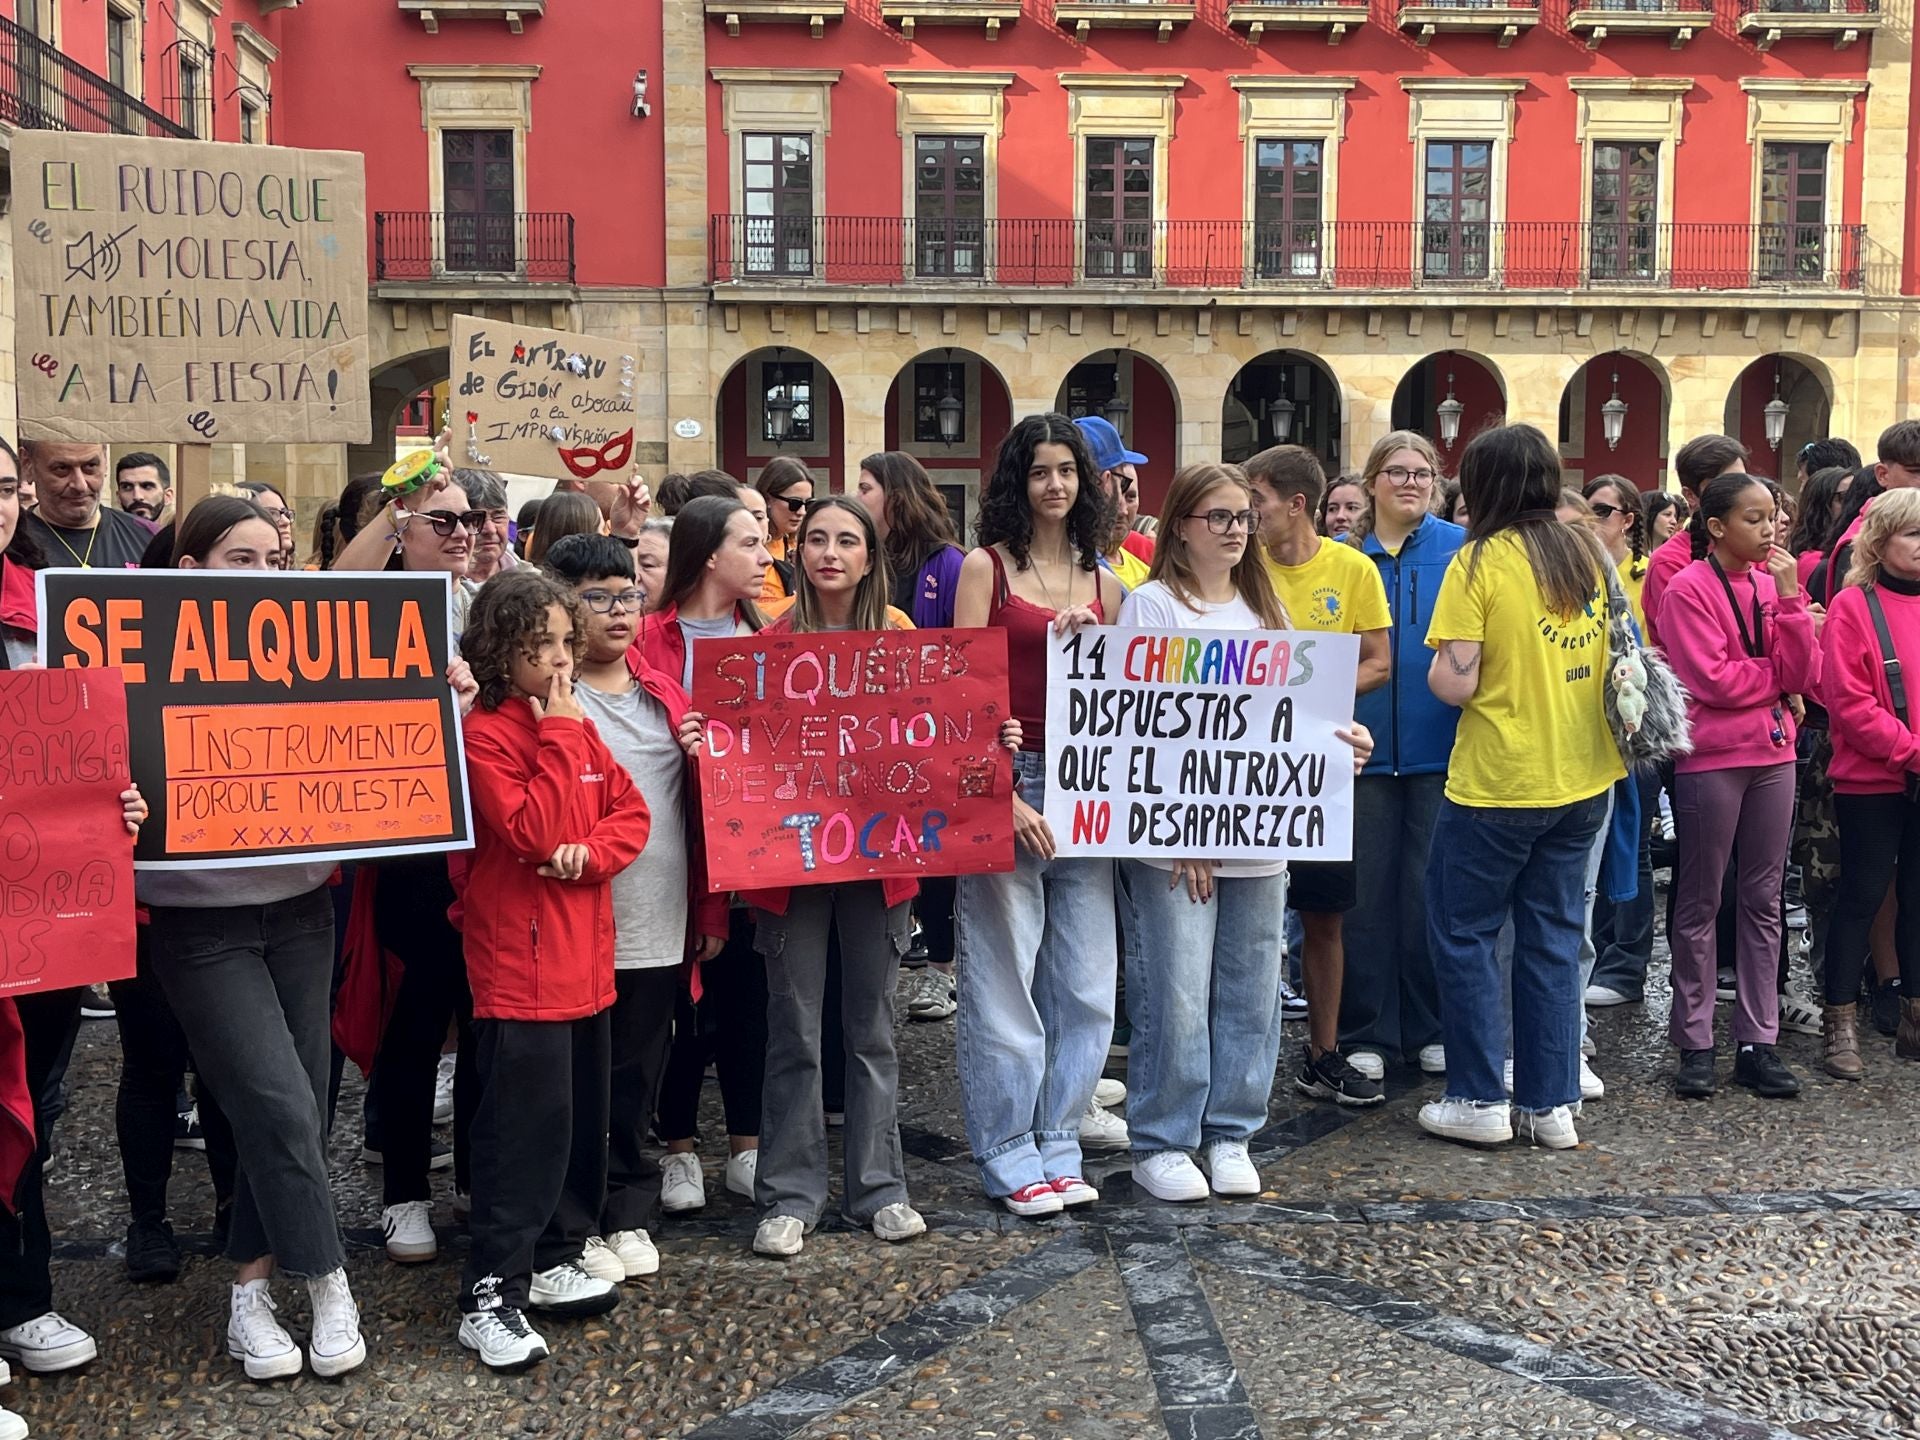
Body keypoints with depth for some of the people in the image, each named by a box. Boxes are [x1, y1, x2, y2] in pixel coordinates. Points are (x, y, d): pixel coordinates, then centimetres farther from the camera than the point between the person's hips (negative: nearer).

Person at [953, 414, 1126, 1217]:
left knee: (1084, 982, 8)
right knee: (1003, 980, 0)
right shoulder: (986, 567, 0)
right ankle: (1008, 1155, 13)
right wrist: (1003, 795, -14)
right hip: (1004, 784, -4)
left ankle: (1058, 1147, 21)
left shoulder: (1102, 582, 13)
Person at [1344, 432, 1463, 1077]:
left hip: (1439, 749, -1)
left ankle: (1432, 1029, 20)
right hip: (1366, 749, 1)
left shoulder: (1460, 550, 1)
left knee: (1431, 892, 6)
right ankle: (1368, 1031, 16)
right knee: (1367, 894, 6)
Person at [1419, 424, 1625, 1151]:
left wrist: (1433, 666, 1)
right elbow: (1615, 661, 16)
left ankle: (1479, 1099, 11)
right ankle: (1552, 1104, 17)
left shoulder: (1481, 562, -13)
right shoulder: (1587, 555, 6)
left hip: (1498, 784, -6)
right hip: (1581, 780, 7)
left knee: (1464, 933, 7)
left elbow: (1455, 682, -19)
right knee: (1554, 937, 12)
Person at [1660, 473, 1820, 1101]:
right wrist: (1777, 674, -3)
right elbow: (1713, 679, -16)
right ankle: (1695, 1044, 10)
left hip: (1772, 755, 6)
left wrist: (1789, 598, -8)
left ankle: (1758, 1042, 16)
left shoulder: (1773, 582, 8)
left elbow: (1803, 676, 0)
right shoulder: (1689, 589, -8)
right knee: (1699, 903, 3)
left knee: (1764, 901, 8)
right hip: (1711, 759, -6)